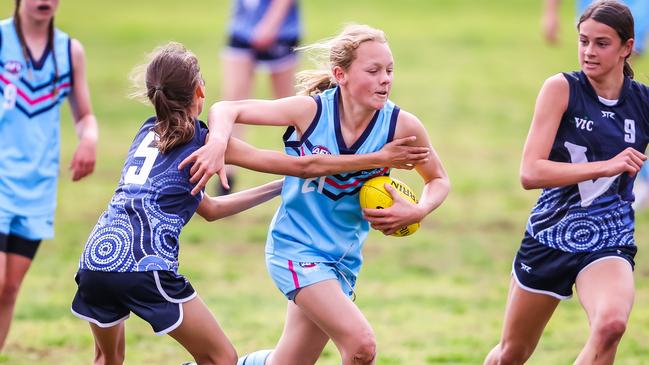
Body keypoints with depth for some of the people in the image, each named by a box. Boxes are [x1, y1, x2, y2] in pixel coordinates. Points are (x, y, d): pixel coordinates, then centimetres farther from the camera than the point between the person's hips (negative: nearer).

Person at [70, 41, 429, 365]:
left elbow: (208, 208, 30)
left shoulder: (148, 132, 23)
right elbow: (304, 166, 5)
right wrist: (378, 158, 11)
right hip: (146, 268, -6)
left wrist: (280, 188, 34)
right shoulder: (205, 140, 6)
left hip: (94, 259, 6)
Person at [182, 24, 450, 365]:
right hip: (295, 246, -5)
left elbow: (438, 179, 6)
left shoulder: (401, 126, -12)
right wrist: (218, 142, -30)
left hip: (342, 258, 5)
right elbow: (225, 110, -9)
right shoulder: (311, 110, -17)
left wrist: (416, 211, -16)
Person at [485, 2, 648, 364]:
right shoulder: (562, 89, -10)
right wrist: (606, 166, -28)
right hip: (550, 235, 0)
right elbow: (530, 172, -20)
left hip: (608, 243, 0)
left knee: (611, 324, -32)